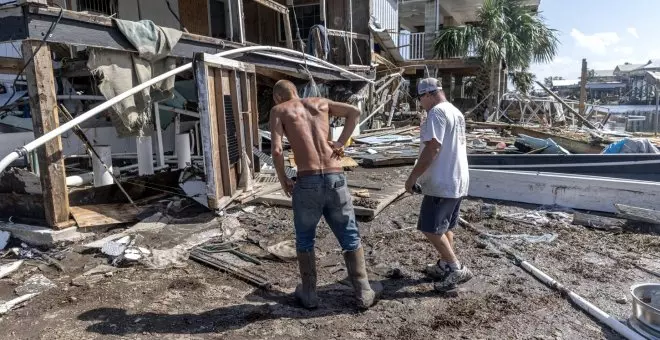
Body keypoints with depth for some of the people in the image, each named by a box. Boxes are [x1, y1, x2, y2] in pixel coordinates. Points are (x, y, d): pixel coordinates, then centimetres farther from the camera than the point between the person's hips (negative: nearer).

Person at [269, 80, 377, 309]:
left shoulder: (279, 110, 7)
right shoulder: (320, 103, 18)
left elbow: (276, 150, -6)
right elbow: (354, 112, 13)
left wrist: (283, 181, 6)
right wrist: (341, 143, 9)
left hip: (307, 182, -2)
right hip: (336, 179, 3)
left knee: (304, 241, 19)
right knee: (350, 239, 16)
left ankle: (309, 294, 29)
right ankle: (363, 294, 22)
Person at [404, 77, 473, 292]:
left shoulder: (437, 112, -16)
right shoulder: (456, 112, 16)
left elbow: (432, 149, -23)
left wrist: (413, 177, -17)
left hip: (442, 183, -10)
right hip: (457, 180, 10)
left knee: (430, 228, -3)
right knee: (445, 227, 18)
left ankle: (456, 269, 1)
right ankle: (445, 266, 28)